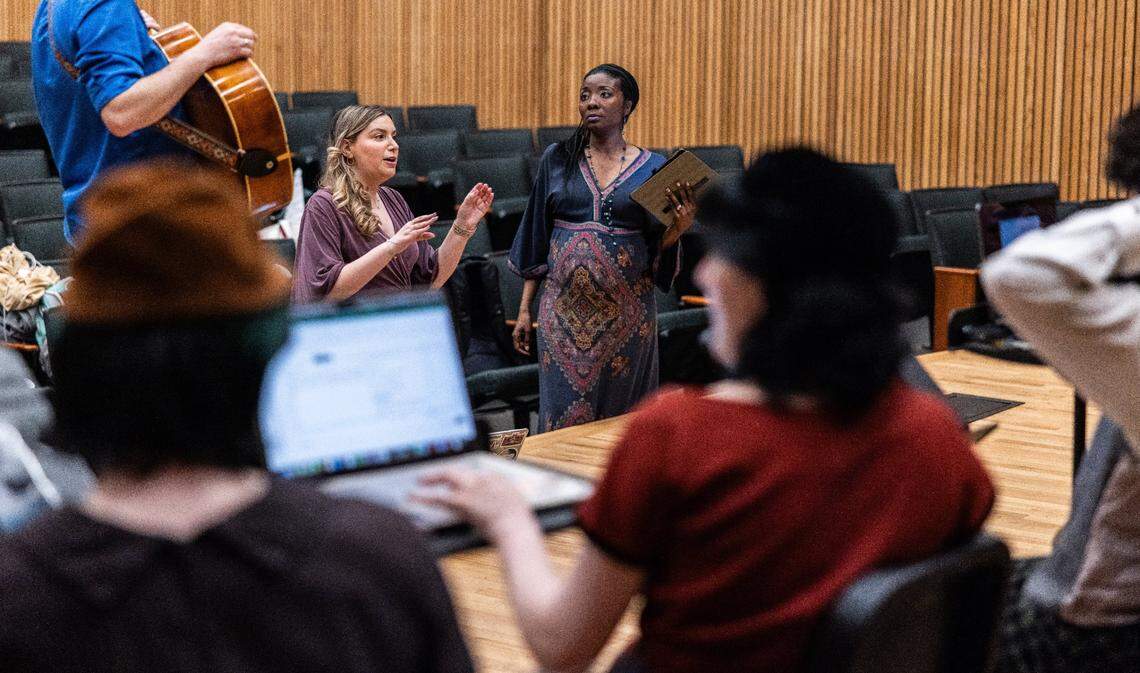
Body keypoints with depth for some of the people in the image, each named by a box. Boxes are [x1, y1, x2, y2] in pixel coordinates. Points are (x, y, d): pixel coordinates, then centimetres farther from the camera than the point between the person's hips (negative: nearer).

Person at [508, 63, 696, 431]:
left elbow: (657, 251, 3)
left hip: (625, 312, -1)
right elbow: (535, 239, 9)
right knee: (562, 419, 1)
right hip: (563, 309, 1)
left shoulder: (652, 167, 2)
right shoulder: (558, 159, 5)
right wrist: (525, 308, 6)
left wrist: (680, 227, -18)